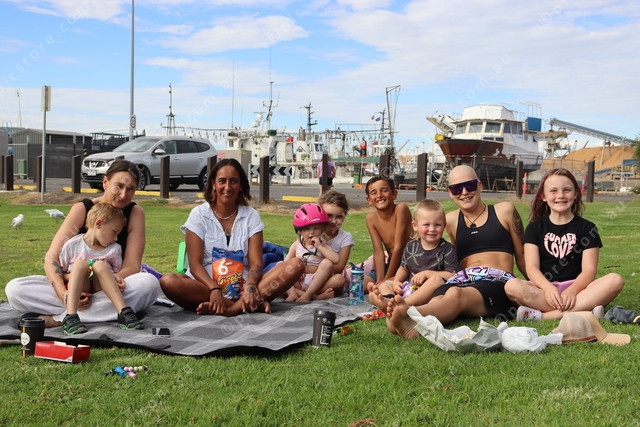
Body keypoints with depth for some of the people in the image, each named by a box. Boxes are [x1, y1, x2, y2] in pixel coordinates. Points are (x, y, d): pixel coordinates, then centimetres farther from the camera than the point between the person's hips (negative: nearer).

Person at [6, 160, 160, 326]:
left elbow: (132, 265, -8)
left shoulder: (135, 213, -2)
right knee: (14, 289, -23)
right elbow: (52, 257, -10)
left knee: (149, 283, -34)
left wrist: (117, 278, -33)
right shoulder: (82, 209, -4)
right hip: (75, 288, 0)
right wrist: (64, 295, -29)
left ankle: (59, 318, -31)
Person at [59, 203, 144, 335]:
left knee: (100, 265, -27)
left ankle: (124, 313, -40)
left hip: (101, 289, 1)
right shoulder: (72, 245, 1)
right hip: (78, 288, -1)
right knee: (80, 263, -29)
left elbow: (117, 273, 13)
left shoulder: (115, 249, 8)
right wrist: (66, 292, -10)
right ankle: (71, 317, -45)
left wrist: (118, 280, -8)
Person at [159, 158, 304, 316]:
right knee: (168, 281, -33)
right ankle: (250, 304, -31)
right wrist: (214, 289, -25)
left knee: (296, 265, -19)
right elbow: (195, 264, -5)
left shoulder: (251, 216, 10)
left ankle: (235, 307, -35)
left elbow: (256, 262, -1)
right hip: (206, 284, -1)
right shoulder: (199, 214, 5)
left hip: (242, 287, 2)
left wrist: (250, 286, -24)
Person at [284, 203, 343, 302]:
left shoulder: (323, 245, 6)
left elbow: (336, 259, -14)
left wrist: (319, 246, -13)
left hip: (318, 283, -2)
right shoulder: (296, 245, 13)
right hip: (299, 284, 2)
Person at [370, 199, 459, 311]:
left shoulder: (447, 249, -2)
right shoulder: (411, 247, 11)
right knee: (384, 285, -5)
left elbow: (452, 275, -11)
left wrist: (426, 273, -14)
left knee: (437, 279, -34)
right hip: (410, 289, 5)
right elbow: (404, 268, 24)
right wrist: (396, 281, 3)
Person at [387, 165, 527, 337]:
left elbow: (522, 256, 18)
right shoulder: (451, 220, 23)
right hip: (463, 279, 4)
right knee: (437, 301, -36)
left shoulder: (504, 211, 16)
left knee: (456, 294, -39)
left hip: (498, 282, -3)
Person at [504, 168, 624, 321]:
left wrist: (571, 291, -21)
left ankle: (542, 315, -34)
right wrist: (548, 288, -22)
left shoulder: (587, 228, 11)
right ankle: (579, 311, -36)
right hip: (544, 287, -1)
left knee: (616, 280, -28)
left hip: (576, 287, 1)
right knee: (511, 286, -30)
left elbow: (589, 270, -1)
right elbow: (532, 267, 0)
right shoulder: (535, 228, 12)